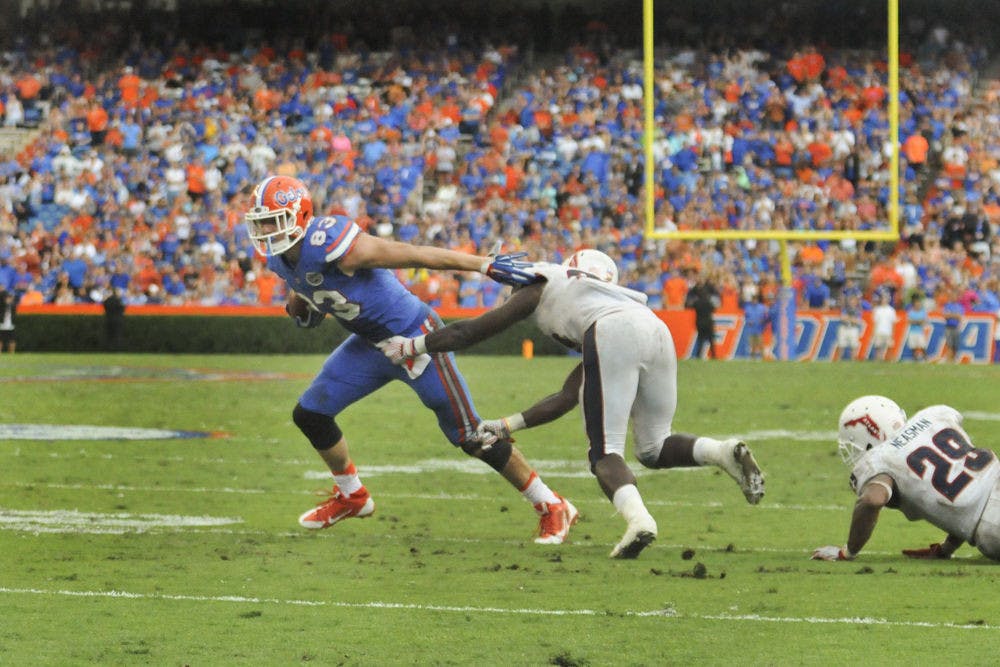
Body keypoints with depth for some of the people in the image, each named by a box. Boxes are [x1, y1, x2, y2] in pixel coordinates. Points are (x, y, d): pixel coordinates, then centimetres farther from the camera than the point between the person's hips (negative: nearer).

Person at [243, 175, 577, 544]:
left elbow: (414, 254, -27)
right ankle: (351, 497, 31)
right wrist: (298, 307, -4)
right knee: (310, 414, 8)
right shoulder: (280, 257, -3)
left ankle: (551, 507, 9)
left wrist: (485, 265, -27)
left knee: (469, 435, -4)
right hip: (370, 344, 8)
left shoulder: (331, 244, -29)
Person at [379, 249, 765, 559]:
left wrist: (412, 347, 47)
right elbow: (567, 398, 42)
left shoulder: (545, 285, 29)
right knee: (653, 450, 18)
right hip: (659, 335, 6)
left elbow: (473, 331, 35)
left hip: (614, 337, -6)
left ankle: (637, 517, -30)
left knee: (605, 452, -3)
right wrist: (507, 426, 46)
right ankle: (723, 451, -7)